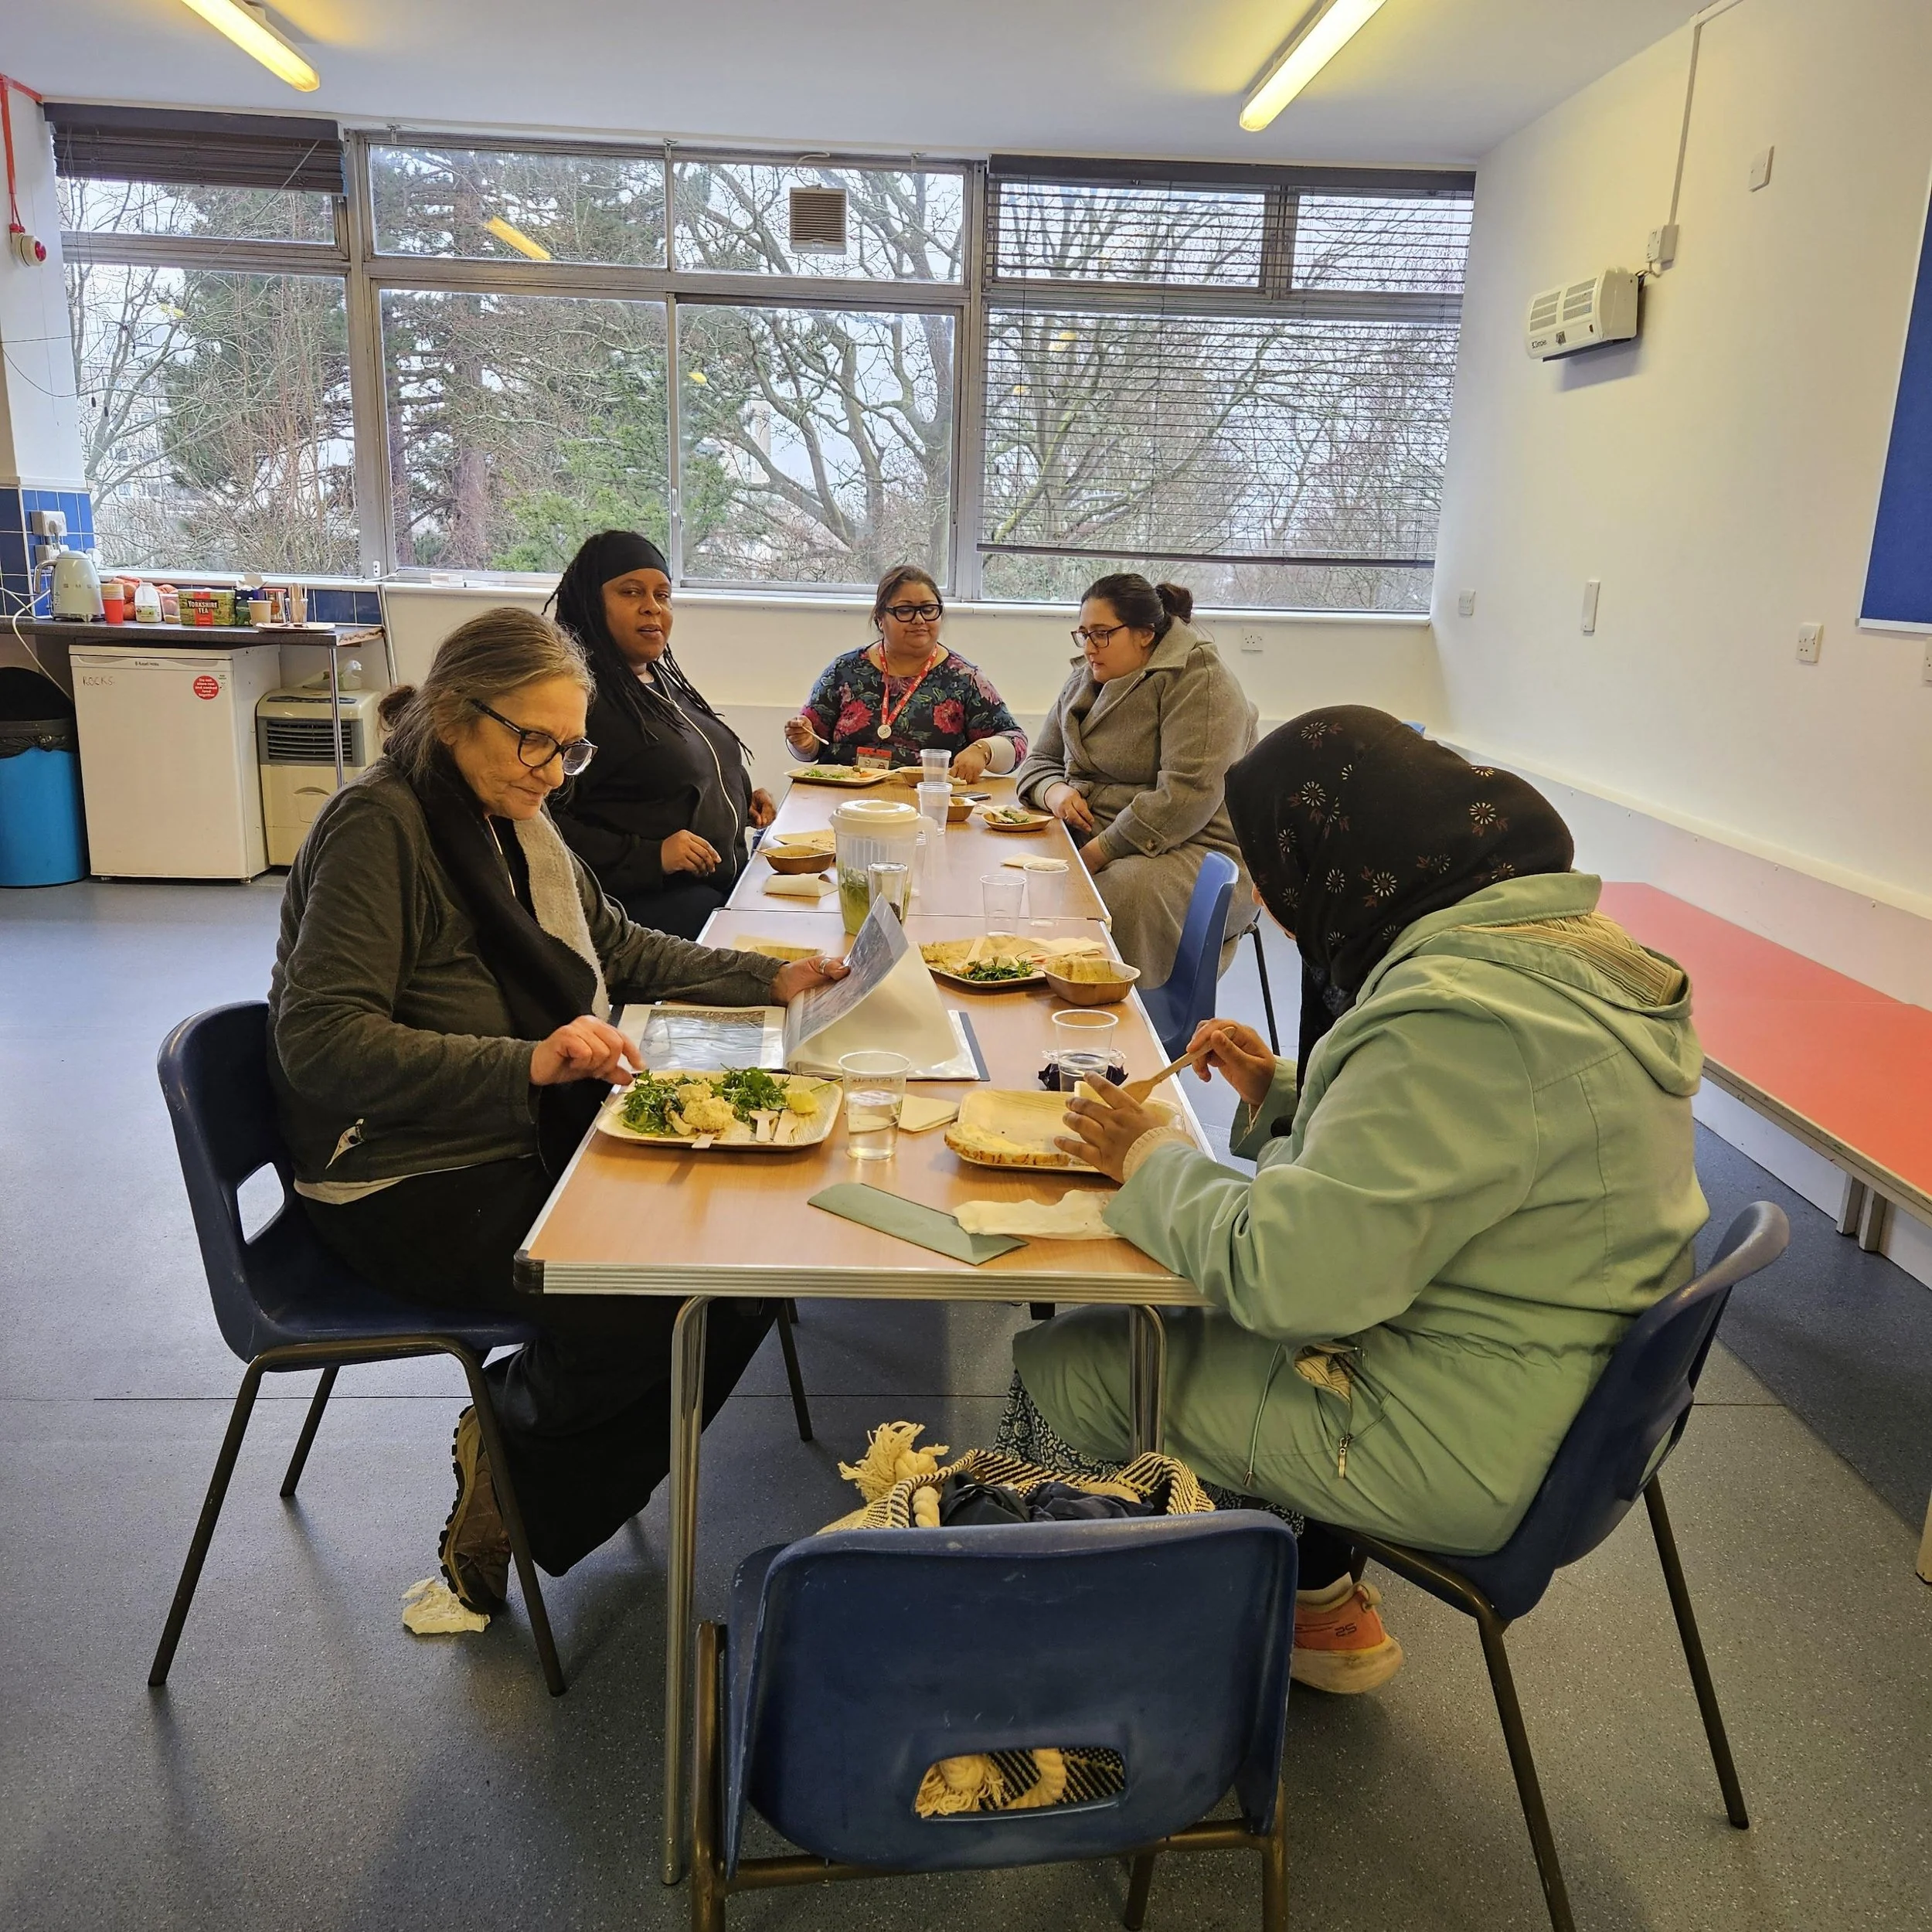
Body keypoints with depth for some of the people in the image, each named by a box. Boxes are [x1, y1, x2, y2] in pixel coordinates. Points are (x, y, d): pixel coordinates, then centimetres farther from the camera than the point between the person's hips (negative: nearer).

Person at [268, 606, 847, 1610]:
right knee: (638, 1304, -25)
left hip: (534, 1143, 9)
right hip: (409, 1184, -8)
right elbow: (320, 1042, -24)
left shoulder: (514, 820, 10)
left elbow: (617, 947, 21)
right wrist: (528, 1063, -33)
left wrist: (769, 980, 9)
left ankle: (532, 1516, 9)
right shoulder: (378, 824, -16)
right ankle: (507, 1444, 10)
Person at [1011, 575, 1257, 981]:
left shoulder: (1200, 682, -10)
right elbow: (1039, 761, 23)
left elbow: (1186, 798, -21)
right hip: (1087, 835, 7)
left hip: (1189, 848, -7)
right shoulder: (1087, 680, 16)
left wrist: (1099, 852, -22)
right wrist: (1054, 791, -3)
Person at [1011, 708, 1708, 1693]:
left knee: (1056, 1362, -1)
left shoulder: (1459, 1016, -29)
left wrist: (1152, 1159, -11)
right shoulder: (1549, 932, 3)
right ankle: (1316, 1588, 26)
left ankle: (1314, 1602, 21)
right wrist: (1282, 1090, 6)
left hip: (1464, 1457, -10)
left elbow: (1284, 1276, -28)